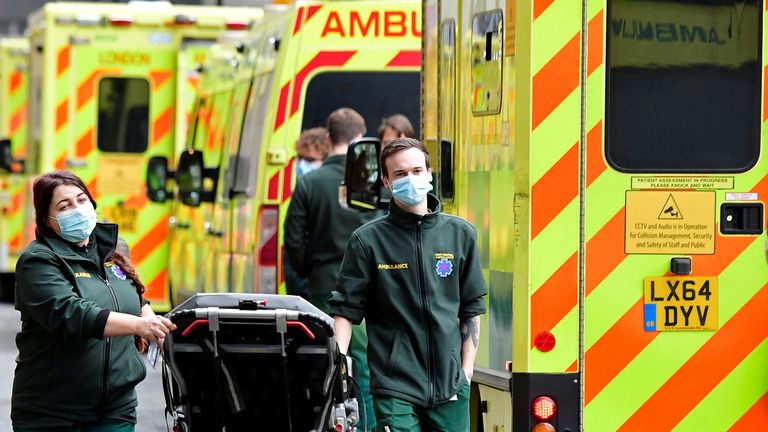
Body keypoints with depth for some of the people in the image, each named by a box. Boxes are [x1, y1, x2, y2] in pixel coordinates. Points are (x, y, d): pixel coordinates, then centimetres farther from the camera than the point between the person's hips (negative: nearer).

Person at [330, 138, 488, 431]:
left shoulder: (460, 234, 9)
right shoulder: (368, 240, 1)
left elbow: (472, 308, 14)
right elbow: (345, 309, 1)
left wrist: (466, 372, 9)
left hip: (451, 385, 3)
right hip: (394, 385, -3)